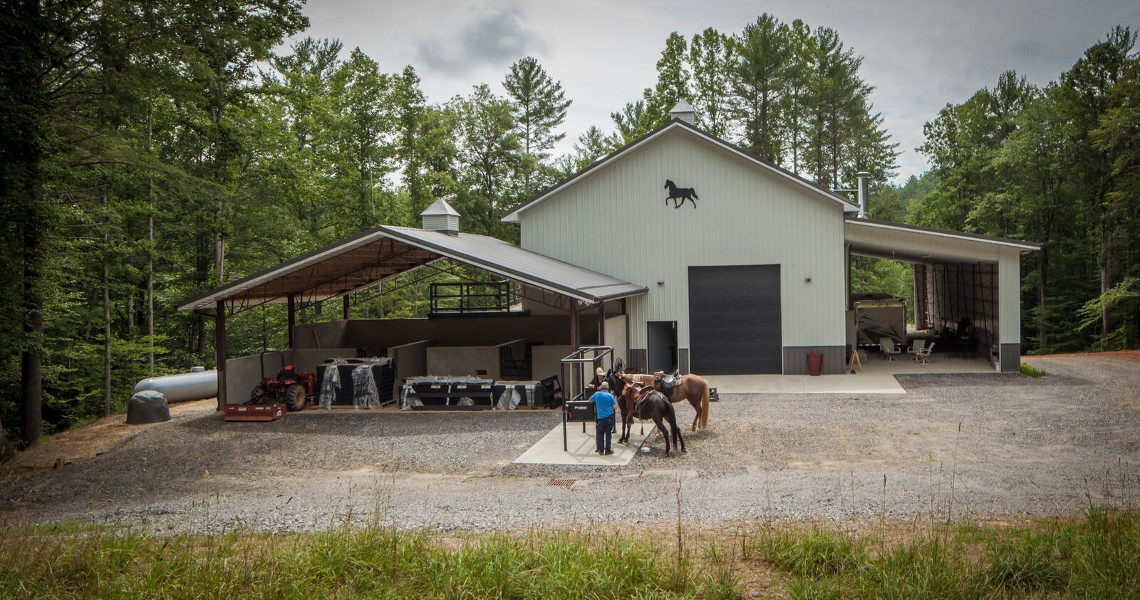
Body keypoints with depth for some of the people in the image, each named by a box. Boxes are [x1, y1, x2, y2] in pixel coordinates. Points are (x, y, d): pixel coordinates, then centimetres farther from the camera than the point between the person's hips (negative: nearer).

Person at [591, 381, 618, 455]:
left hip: (600, 417, 1)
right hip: (609, 417, -1)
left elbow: (590, 400, 18)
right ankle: (607, 450, 9)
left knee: (600, 434, 11)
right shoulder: (610, 396, -5)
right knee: (608, 434, 6)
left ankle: (601, 450, 12)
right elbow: (615, 407, -5)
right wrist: (616, 400, 13)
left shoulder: (597, 394, -1)